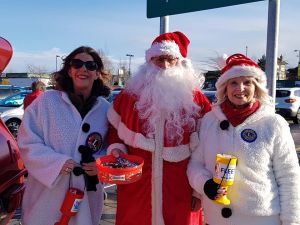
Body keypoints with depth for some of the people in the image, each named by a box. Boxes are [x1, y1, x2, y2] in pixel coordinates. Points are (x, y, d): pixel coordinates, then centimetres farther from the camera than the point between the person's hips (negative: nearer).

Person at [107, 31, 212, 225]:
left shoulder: (196, 100, -4)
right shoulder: (130, 95, 1)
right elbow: (115, 129, 14)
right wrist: (117, 149, -5)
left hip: (179, 192, -1)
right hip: (136, 189, 2)